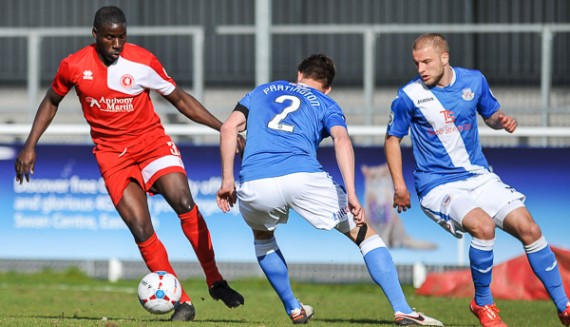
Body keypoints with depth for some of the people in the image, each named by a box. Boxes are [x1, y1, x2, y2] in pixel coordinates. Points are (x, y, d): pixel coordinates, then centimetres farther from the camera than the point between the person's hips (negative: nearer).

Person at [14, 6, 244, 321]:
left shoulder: (142, 62, -10)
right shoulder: (73, 66, -7)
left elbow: (180, 99, 1)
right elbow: (51, 102, 13)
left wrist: (223, 127, -6)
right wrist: (30, 145, 8)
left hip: (151, 140, 0)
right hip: (112, 152, 1)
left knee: (183, 202, -24)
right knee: (141, 229, -13)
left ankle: (215, 281, -11)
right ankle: (182, 303, -6)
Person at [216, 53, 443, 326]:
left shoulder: (261, 92, 31)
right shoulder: (326, 104, 23)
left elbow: (229, 127, 15)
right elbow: (341, 139, 2)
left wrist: (227, 180, 16)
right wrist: (351, 194, -8)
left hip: (254, 184, 2)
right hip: (303, 177, -2)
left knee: (262, 236, 37)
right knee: (363, 233, 14)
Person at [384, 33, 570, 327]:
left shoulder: (474, 81, 0)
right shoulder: (409, 96, -9)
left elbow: (490, 114, 18)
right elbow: (392, 139, 4)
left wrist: (501, 121, -6)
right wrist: (399, 186, -4)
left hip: (479, 177, 4)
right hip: (438, 186, -4)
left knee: (528, 228, -10)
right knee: (483, 226, -30)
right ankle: (483, 303, -8)